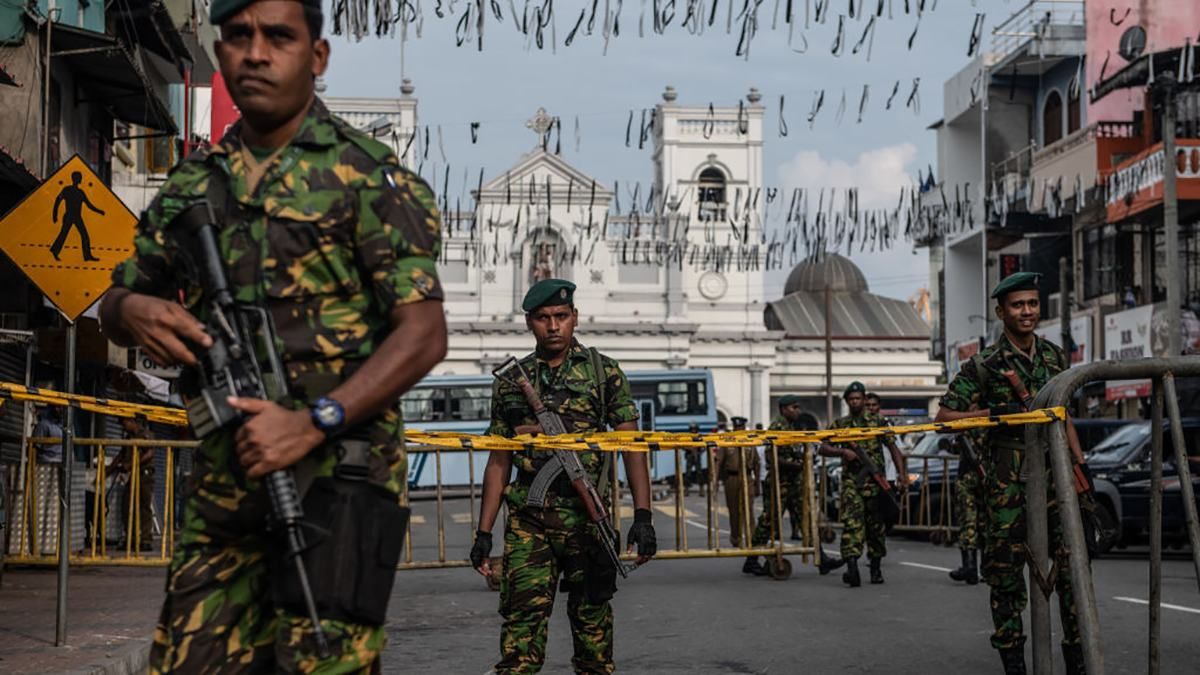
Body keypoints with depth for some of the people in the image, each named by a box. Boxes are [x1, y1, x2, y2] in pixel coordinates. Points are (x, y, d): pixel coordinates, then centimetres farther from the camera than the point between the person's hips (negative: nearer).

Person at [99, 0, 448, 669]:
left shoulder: (366, 174, -3)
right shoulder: (194, 182, 14)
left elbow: (424, 334, -10)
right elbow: (118, 300, 24)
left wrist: (312, 423, -22)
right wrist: (131, 312, -3)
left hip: (337, 481, -5)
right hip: (222, 483, 6)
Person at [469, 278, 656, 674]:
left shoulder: (605, 373, 4)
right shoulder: (511, 382, 10)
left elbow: (631, 447, 0)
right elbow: (498, 462, 13)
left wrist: (642, 516, -10)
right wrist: (484, 532, 7)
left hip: (588, 519, -1)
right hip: (528, 523, 1)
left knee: (592, 619, 6)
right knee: (522, 618, -8)